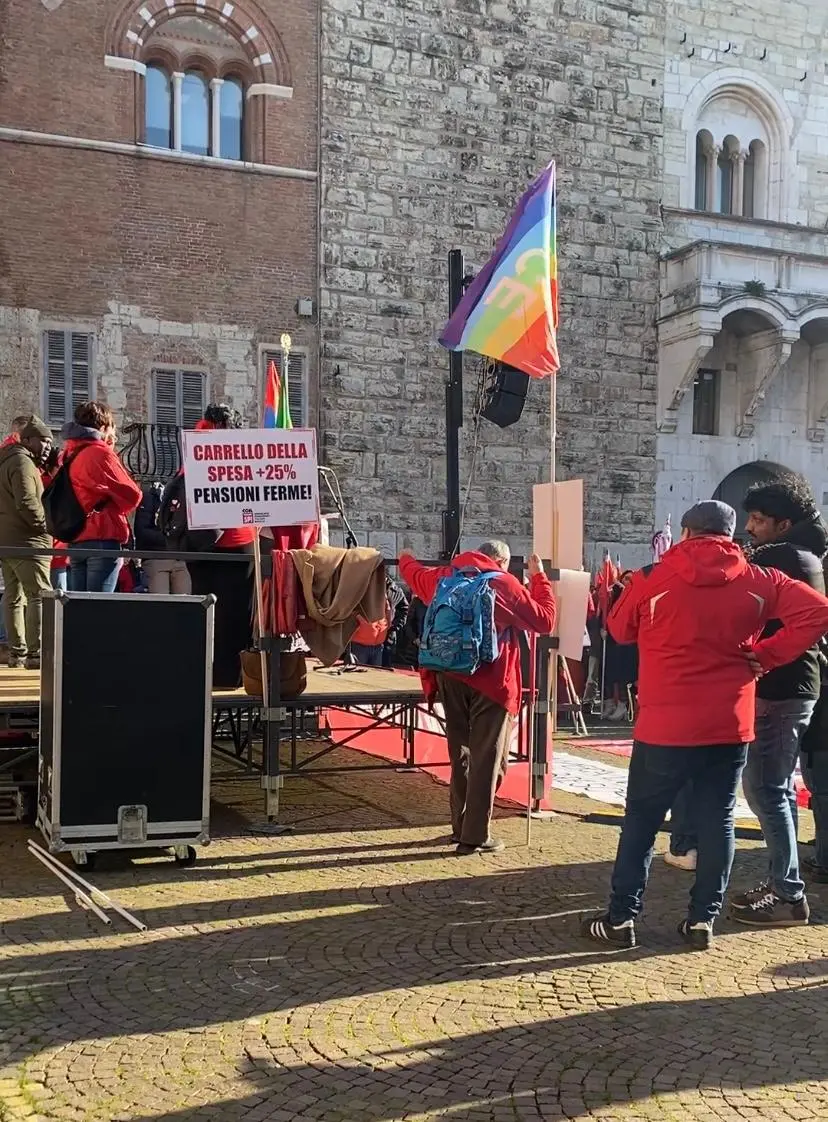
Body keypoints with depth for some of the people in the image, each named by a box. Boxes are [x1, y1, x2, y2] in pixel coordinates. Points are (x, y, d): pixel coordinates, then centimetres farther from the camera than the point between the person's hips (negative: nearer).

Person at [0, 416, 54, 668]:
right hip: (26, 541, -10)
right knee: (40, 595, -11)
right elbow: (27, 503, -21)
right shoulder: (23, 462, -11)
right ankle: (35, 654, -15)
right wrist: (47, 525, -11)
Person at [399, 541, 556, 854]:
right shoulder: (505, 584, -3)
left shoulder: (444, 577, 12)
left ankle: (461, 826, 26)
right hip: (491, 680, -5)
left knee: (460, 752, 18)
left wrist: (405, 559, 55)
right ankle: (475, 836, 1)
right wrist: (539, 578, 10)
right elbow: (545, 620, 0)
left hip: (449, 676, 6)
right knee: (486, 758, 1)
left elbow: (415, 574, 33)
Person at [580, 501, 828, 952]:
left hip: (666, 724, -2)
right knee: (718, 822, 12)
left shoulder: (651, 579, -6)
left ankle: (621, 918, 14)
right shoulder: (759, 581, -1)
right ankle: (702, 920, 16)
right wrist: (765, 655, -3)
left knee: (641, 820, 10)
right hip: (731, 725, 2)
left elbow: (620, 629, 8)